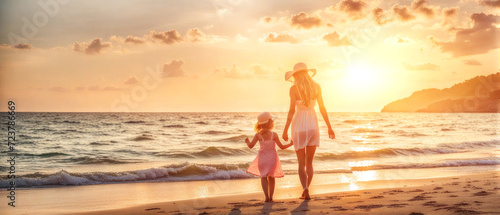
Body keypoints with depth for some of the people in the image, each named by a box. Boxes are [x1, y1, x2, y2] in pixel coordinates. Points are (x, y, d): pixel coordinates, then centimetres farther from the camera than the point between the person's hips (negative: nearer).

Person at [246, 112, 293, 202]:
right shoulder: (274, 135, -11)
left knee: (263, 177, 7)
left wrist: (247, 141, 12)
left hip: (262, 158, 0)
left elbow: (251, 146, -10)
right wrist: (291, 144, 9)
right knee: (271, 177, 17)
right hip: (272, 158, 0)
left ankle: (267, 196, -9)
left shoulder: (258, 135, -9)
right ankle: (271, 196, 18)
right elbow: (282, 147, -6)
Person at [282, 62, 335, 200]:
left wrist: (285, 129, -7)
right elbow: (322, 108, 2)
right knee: (309, 163, 15)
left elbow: (292, 110, -12)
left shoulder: (294, 88, -8)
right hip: (312, 125, 3)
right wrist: (329, 127, 7)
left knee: (301, 163, 4)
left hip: (298, 125, -3)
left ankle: (305, 190, -12)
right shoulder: (316, 87, 2)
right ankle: (306, 190, 19)